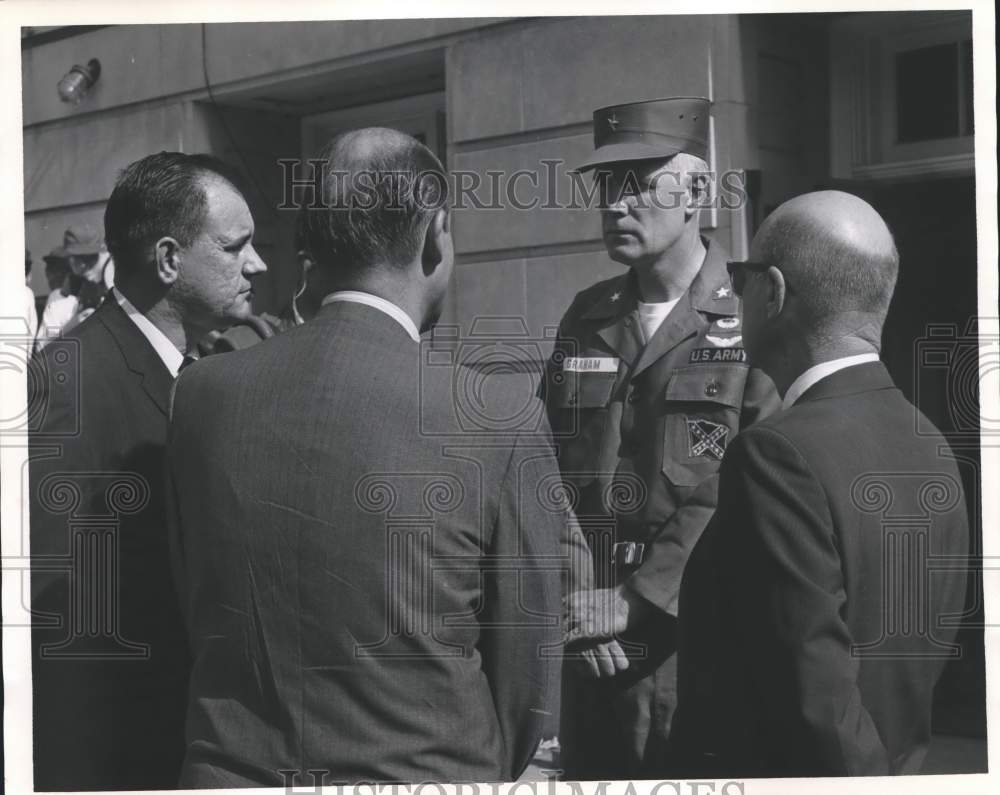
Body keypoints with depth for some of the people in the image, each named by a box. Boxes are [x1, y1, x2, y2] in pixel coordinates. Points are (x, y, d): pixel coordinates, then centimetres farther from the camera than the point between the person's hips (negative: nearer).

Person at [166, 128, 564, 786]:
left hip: (231, 769, 2)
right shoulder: (503, 423, -17)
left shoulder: (202, 392, -7)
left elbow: (198, 616, 4)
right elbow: (527, 666, -7)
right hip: (421, 771, -2)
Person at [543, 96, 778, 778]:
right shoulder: (586, 318, 9)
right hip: (593, 643, 4)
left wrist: (636, 600, -15)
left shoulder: (753, 320, -7)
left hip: (702, 641, -4)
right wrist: (574, 601, -3)